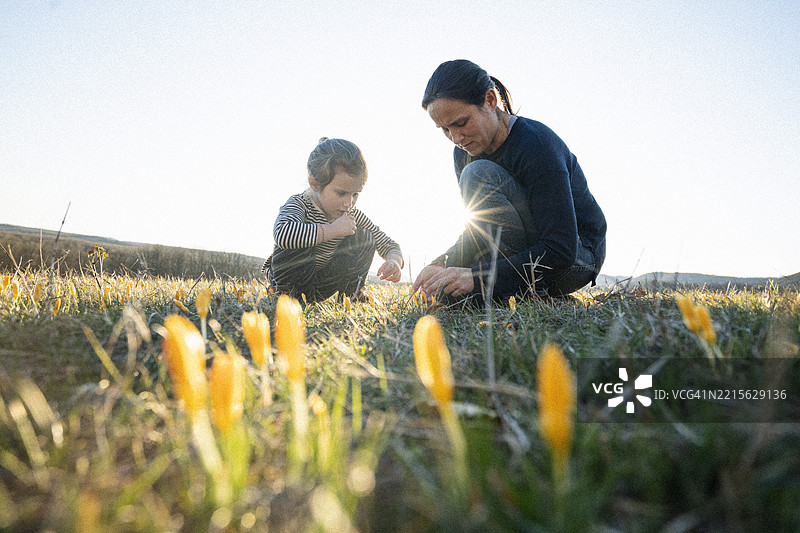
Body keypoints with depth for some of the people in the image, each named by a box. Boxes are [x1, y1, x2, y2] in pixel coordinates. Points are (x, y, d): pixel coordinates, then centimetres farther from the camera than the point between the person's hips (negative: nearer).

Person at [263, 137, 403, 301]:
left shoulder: (352, 215, -8)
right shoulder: (299, 204, -25)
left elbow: (389, 245, 0)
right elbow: (282, 234, -51)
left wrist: (394, 261, -26)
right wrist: (332, 230, -42)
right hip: (289, 279, -5)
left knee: (364, 238, -11)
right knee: (300, 240, -34)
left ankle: (350, 292, 4)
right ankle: (287, 293, -15)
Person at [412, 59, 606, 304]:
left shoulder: (536, 143, -25)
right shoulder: (464, 152, -1)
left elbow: (560, 250, -29)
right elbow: (479, 228, 5)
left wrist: (478, 277, -35)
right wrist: (441, 263, -16)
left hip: (577, 257, -7)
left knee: (478, 174, -25)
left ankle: (526, 287, -18)